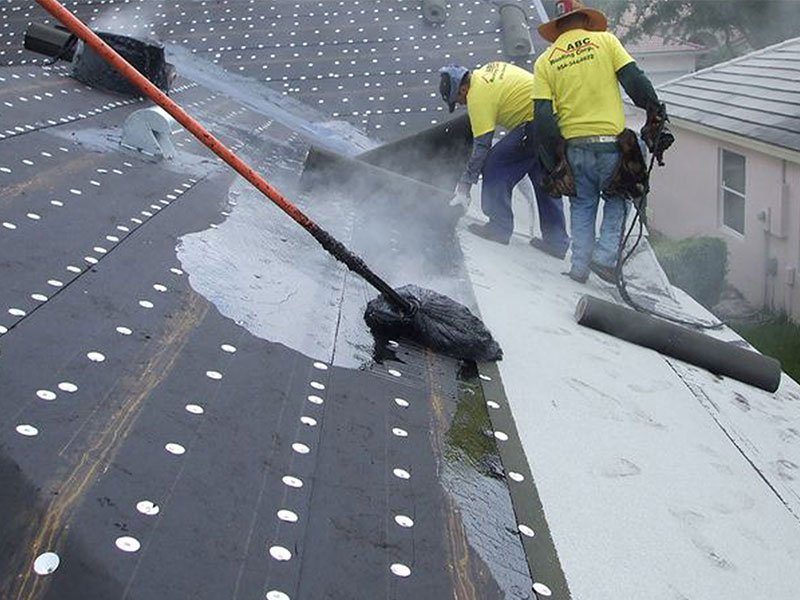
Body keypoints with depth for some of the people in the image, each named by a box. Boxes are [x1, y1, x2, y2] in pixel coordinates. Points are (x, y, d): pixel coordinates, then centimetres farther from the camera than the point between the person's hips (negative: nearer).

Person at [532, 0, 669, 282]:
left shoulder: (545, 61, 6)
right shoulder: (605, 40, 3)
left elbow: (543, 117, -1)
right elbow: (634, 80, -4)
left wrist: (552, 165, 2)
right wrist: (657, 113, 8)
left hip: (574, 145, 2)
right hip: (611, 141, -2)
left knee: (582, 205, 17)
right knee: (616, 200, 17)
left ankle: (580, 264, 14)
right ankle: (606, 255, 3)